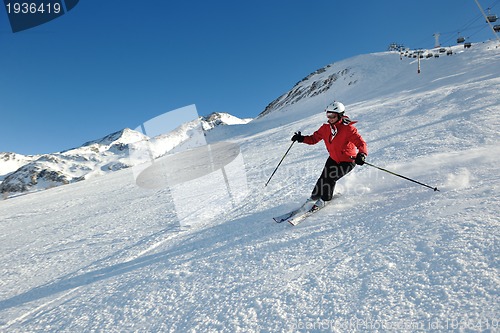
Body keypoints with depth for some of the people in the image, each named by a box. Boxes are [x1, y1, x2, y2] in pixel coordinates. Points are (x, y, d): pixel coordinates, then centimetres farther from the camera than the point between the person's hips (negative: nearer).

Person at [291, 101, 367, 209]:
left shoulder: (348, 128, -21)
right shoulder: (325, 128, -6)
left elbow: (361, 143, -25)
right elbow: (314, 138, 1)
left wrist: (361, 155, -45)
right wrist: (301, 138, -17)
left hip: (348, 161, -5)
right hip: (333, 159, 5)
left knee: (330, 178, -17)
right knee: (323, 178, -4)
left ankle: (324, 200, 7)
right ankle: (314, 197, 20)